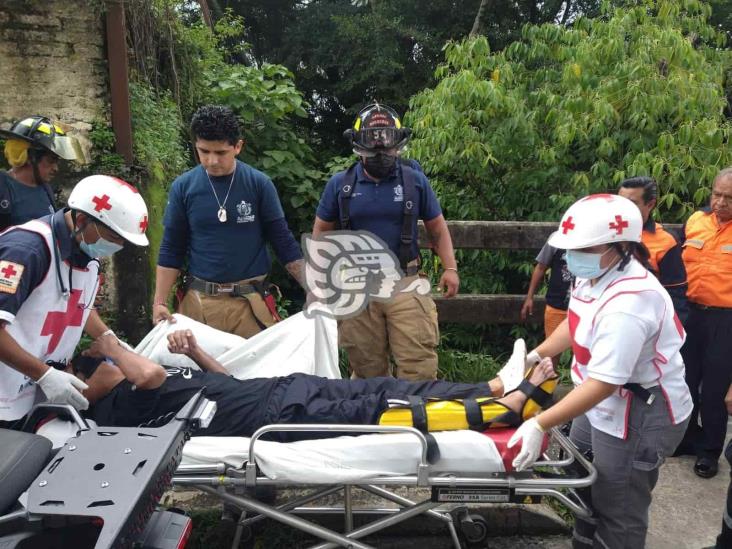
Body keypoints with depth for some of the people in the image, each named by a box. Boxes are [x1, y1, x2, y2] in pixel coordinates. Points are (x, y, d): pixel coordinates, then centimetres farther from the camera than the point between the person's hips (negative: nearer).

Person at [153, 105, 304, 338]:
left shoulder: (259, 184, -3)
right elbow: (171, 249, 5)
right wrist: (160, 302, -1)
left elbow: (283, 242, 1)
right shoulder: (183, 187, 0)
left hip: (251, 300, -1)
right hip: (199, 300, 1)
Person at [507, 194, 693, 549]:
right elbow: (576, 325, 15)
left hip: (640, 416, -10)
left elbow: (603, 383, -34)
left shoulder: (628, 303, -32)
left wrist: (539, 426, -35)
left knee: (616, 513, 5)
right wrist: (536, 354, 10)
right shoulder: (594, 274, -3)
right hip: (603, 406, 10)